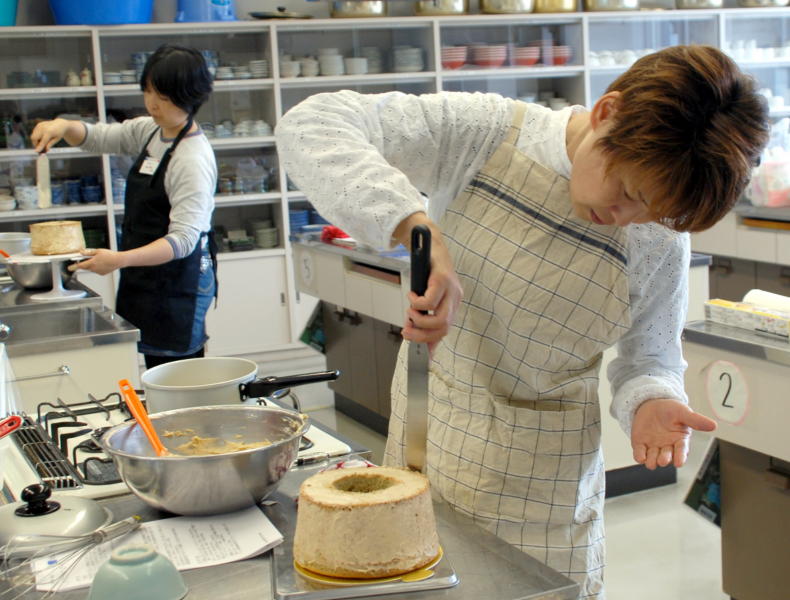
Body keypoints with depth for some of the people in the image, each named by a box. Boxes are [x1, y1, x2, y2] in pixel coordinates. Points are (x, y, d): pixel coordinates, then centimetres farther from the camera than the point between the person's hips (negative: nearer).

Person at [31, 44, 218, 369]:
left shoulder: (194, 159, -19)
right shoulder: (149, 131, 8)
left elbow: (184, 239, -25)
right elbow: (97, 138, 20)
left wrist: (120, 260, -36)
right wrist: (64, 126, -3)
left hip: (178, 283, -9)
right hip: (147, 277, 9)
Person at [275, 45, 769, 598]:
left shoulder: (662, 242, -10)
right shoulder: (484, 133, -17)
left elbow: (649, 359, 4)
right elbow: (311, 124, -24)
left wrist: (651, 402, -20)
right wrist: (413, 224, -39)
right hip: (425, 446, 0)